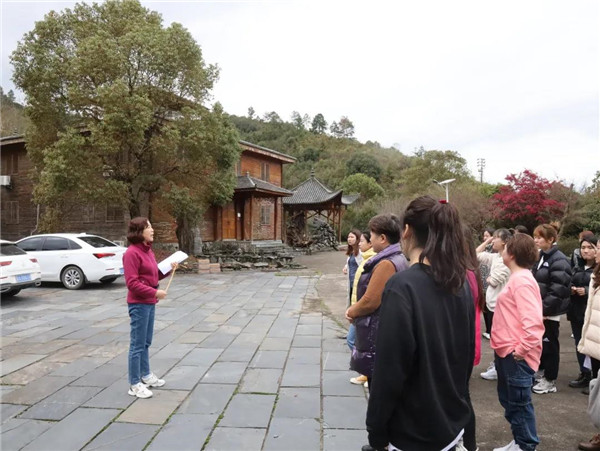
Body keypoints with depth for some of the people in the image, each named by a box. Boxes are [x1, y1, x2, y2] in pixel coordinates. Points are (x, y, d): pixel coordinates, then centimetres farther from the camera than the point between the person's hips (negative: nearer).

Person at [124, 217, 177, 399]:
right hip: (139, 304, -9)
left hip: (149, 303, 9)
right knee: (137, 345, 1)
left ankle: (145, 375, 34)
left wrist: (168, 269, 3)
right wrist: (155, 292, -22)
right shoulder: (132, 253, -17)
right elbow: (132, 283, -21)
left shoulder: (148, 251, 10)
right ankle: (134, 385, 12)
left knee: (146, 343, 20)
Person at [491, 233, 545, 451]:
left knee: (519, 402, 5)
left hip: (516, 355, -10)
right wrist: (507, 348, 15)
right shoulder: (516, 278, 11)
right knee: (509, 400, 20)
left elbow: (532, 320, -27)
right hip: (506, 351, 10)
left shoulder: (522, 281, -19)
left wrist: (522, 349, -19)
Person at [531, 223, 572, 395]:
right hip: (538, 309, 8)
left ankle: (550, 380, 16)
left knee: (549, 344, 3)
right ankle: (540, 370, 34)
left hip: (549, 311, -8)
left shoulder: (559, 260, -16)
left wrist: (545, 309, -20)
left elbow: (558, 290, -22)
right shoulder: (540, 257, 11)